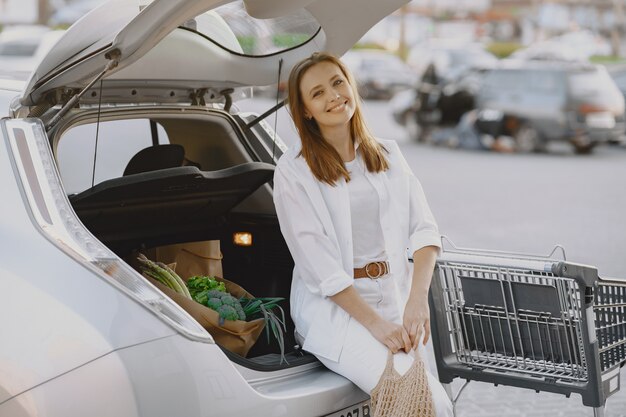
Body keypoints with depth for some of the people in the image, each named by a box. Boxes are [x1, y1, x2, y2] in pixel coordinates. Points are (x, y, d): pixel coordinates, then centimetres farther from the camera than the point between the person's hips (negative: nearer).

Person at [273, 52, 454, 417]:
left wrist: (418, 298, -15)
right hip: (332, 305, -4)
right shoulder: (294, 170, -3)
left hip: (395, 299, 4)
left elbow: (424, 230, 3)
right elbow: (317, 263, -9)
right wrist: (375, 323, -16)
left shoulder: (388, 155, 12)